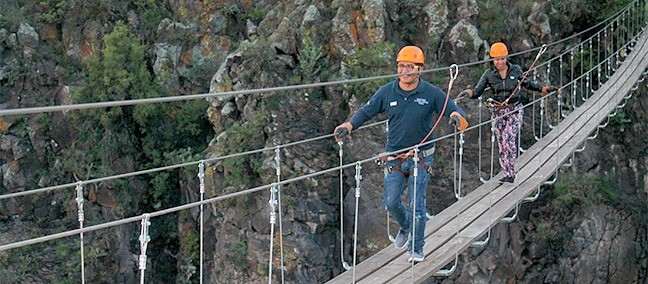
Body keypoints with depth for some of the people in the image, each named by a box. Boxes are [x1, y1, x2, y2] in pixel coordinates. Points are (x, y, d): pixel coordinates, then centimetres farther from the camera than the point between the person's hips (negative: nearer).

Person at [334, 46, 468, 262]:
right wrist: (349, 125, -12)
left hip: (421, 157, -2)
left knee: (417, 204, -2)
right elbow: (366, 111, 6)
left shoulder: (431, 93, -7)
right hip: (394, 157, 3)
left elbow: (453, 109, -2)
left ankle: (417, 249, 15)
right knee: (390, 202, 3)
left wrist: (456, 116, -27)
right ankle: (405, 227, 37)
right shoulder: (386, 92, -1)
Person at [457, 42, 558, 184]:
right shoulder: (489, 74, -3)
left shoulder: (515, 70, -2)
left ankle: (510, 174, -15)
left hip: (514, 110, -2)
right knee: (501, 143, 5)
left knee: (508, 139, -19)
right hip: (498, 111, 2)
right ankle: (508, 173, 14)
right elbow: (477, 92, -5)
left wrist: (544, 89, 12)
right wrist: (468, 92, -25)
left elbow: (526, 83, 14)